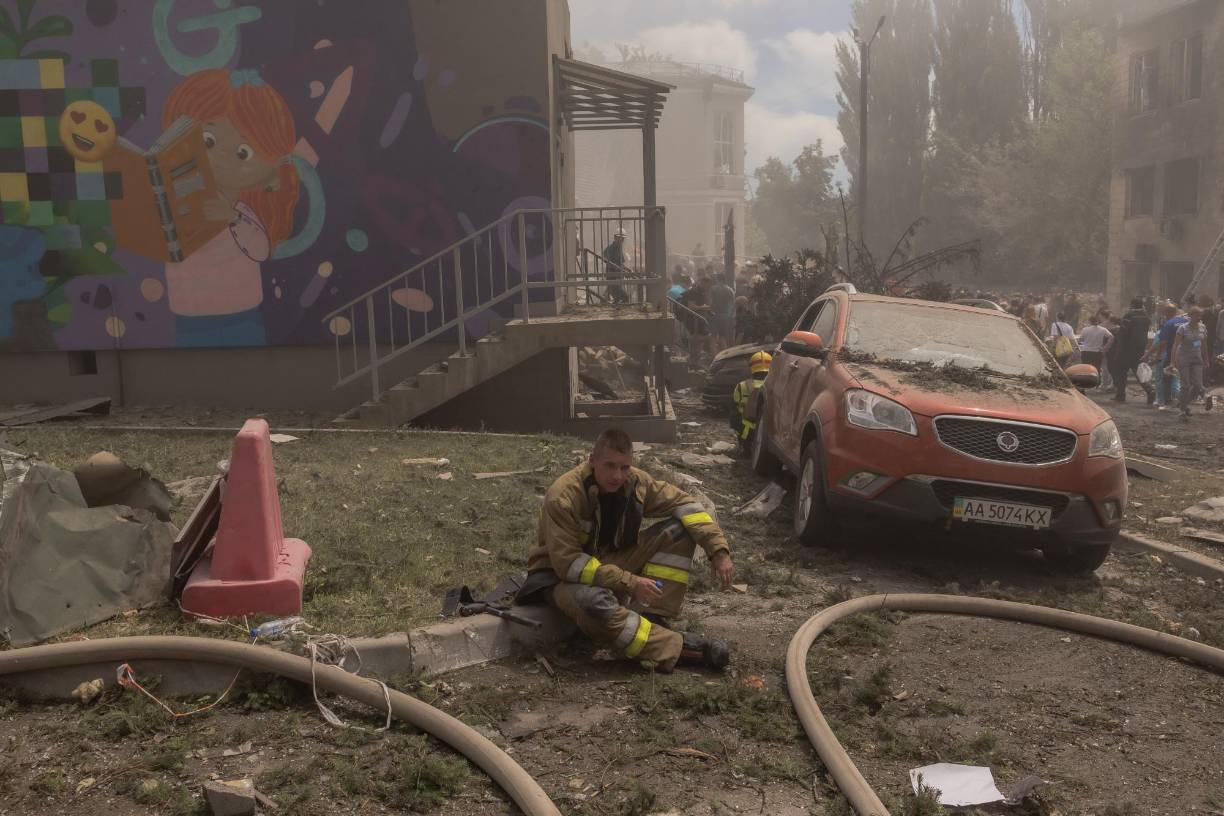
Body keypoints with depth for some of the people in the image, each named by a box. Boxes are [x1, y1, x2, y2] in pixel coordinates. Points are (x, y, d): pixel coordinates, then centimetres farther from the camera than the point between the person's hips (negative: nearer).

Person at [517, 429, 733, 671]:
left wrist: (719, 551, -14)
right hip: (563, 576, -6)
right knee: (594, 602, -43)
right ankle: (677, 647, -30)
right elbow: (568, 563, -30)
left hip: (612, 562, 6)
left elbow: (685, 504, -3)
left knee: (679, 529, -10)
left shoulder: (635, 482, -11)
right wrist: (630, 583, -32)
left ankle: (650, 619, -17)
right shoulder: (562, 497, -28)